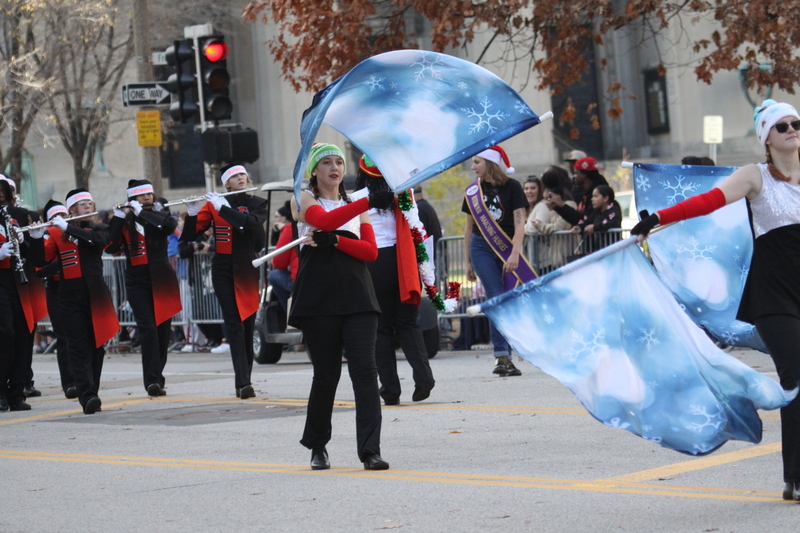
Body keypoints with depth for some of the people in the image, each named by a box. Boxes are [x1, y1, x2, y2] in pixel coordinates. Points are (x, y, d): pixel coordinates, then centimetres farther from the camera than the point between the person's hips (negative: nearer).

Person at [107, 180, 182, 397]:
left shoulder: (160, 216, 9)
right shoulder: (124, 222, 6)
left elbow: (171, 225, -16)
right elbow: (111, 247, -8)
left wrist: (141, 212, -16)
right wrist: (118, 218, -14)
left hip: (161, 279, 2)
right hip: (137, 281, -2)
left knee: (163, 329, 3)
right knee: (147, 328, -13)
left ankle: (155, 377, 16)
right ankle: (153, 380, -17)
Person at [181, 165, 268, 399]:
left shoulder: (258, 204, 6)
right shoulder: (214, 204, 6)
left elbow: (252, 222, -17)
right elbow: (189, 236, 2)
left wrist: (223, 208, -19)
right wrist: (192, 214, -16)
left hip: (247, 268, 1)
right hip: (223, 268, -1)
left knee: (247, 324, 1)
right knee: (234, 323, -10)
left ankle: (244, 381, 8)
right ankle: (243, 382, -18)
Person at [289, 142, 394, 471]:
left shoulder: (355, 204, 19)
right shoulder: (305, 199, 6)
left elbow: (371, 251, 6)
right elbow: (324, 220, -18)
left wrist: (335, 240, -12)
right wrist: (368, 202, -30)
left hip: (357, 296, 3)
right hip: (318, 296, -3)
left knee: (364, 370, -10)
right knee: (326, 373, 1)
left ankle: (370, 450, -16)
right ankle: (317, 446, 21)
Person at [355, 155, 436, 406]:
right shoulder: (403, 195, 5)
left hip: (373, 265, -3)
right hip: (402, 263, 3)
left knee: (380, 327, 7)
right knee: (407, 323, 10)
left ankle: (390, 389, 4)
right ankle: (423, 375, -13)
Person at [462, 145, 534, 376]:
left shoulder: (512, 187, -2)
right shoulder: (473, 190, 8)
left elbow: (519, 223, -7)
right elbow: (469, 226, 14)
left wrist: (514, 254, -18)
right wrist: (467, 261, 13)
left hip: (507, 248, -1)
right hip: (481, 248, 1)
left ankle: (504, 357, 6)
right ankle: (502, 355, -15)